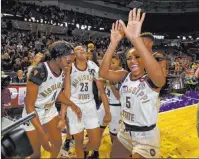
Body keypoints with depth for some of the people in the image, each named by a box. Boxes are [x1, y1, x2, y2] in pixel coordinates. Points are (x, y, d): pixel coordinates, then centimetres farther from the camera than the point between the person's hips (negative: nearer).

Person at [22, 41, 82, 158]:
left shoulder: (64, 71, -12)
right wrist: (42, 132, -27)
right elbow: (29, 104, -26)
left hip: (51, 111, 6)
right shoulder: (39, 72, -33)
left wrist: (73, 105, -7)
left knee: (58, 144, 14)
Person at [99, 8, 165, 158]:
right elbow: (103, 72, -18)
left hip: (146, 136, -5)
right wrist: (114, 43, -30)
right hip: (125, 132, 6)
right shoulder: (125, 76, -2)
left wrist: (136, 39, -52)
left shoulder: (151, 80, -18)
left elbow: (158, 74, -43)